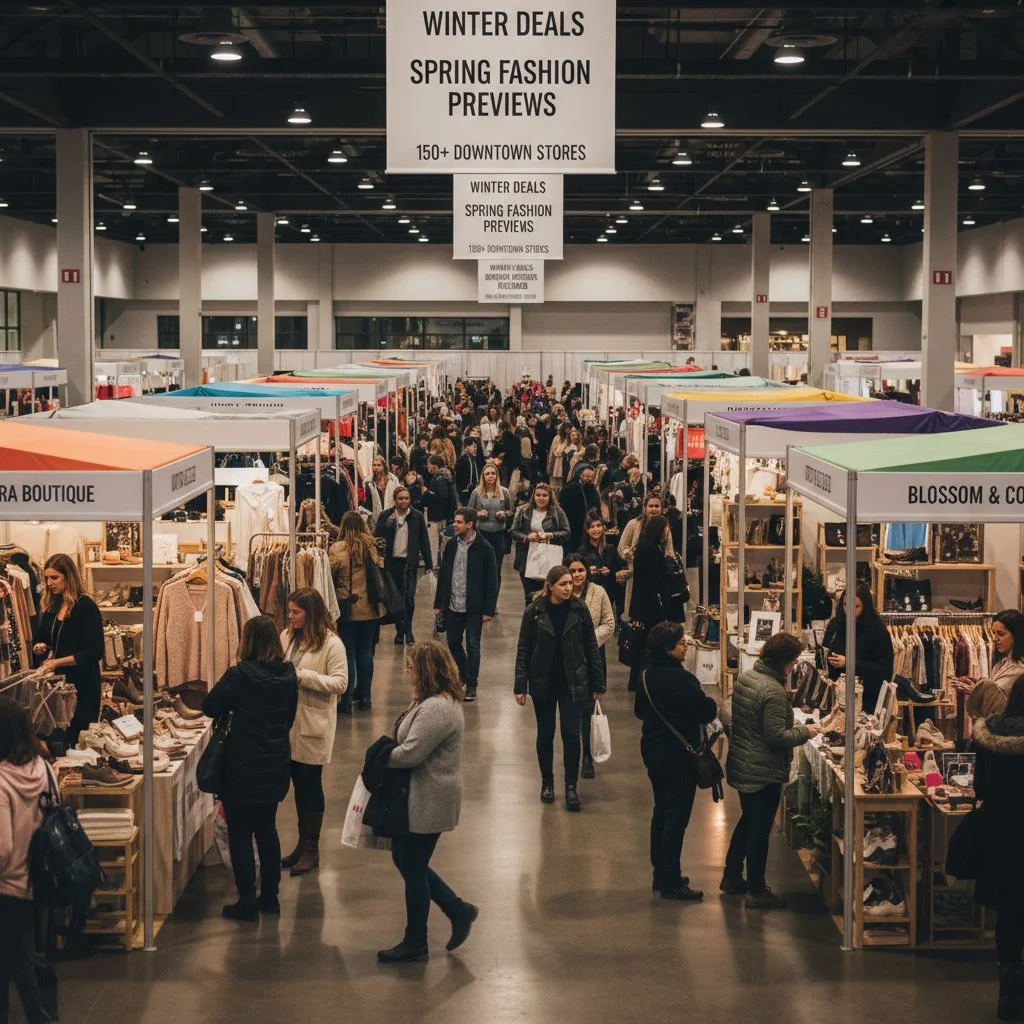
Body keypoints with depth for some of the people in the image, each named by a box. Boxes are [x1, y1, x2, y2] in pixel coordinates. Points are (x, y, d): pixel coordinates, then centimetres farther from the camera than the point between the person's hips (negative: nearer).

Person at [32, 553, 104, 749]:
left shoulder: (86, 606, -9)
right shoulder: (52, 606, 12)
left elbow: (95, 652, -13)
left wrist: (58, 661, -17)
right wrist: (41, 648, 1)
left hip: (82, 683, -6)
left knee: (78, 738, -4)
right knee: (55, 738, 2)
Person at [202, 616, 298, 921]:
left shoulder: (239, 675, -19)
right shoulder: (288, 675, -2)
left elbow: (210, 707, -9)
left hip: (244, 767, -5)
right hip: (276, 764, 6)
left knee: (240, 832, 4)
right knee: (267, 827, 18)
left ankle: (247, 902, 6)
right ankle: (270, 896, 24)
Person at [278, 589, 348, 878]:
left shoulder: (332, 644, -12)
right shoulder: (287, 637, 5)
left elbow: (340, 683, -17)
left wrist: (302, 675, -22)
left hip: (314, 723, -6)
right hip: (288, 721, 6)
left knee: (311, 784, 3)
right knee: (298, 783, 14)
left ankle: (311, 848, 14)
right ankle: (303, 844, 25)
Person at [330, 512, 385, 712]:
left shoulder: (337, 549, -13)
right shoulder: (372, 547, -3)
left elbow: (329, 576, -7)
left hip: (347, 609, -3)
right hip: (369, 608, 3)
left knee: (348, 653, 2)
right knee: (365, 652, 13)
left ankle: (346, 699, 2)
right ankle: (365, 697, 19)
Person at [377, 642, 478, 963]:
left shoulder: (436, 709, -26)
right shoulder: (438, 700, 9)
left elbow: (410, 753, -27)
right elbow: (412, 743, 16)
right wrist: (386, 753, 1)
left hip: (427, 803, -11)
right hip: (421, 799, 11)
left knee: (413, 870, 3)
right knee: (405, 861, 19)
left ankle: (415, 943, 18)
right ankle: (458, 910, 26)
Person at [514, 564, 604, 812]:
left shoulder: (579, 609, -5)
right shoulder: (534, 612, -7)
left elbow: (591, 647, 1)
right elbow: (523, 650, -3)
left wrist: (597, 684, 2)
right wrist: (520, 686, -6)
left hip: (572, 682, 0)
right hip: (543, 682, 0)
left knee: (571, 734, -6)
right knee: (545, 734, 11)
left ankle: (571, 786, 5)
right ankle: (547, 782, 26)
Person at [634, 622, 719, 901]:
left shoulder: (648, 675, 2)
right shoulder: (681, 679, -23)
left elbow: (639, 710, 15)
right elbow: (707, 713, -18)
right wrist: (712, 704, 2)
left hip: (652, 750, 8)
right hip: (679, 755, -8)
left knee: (661, 813, 17)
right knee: (676, 818, -2)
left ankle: (661, 875, 26)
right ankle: (671, 883, 1)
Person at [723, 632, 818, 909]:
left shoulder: (745, 678, 4)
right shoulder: (773, 691, -24)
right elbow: (776, 737, -25)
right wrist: (804, 732, -10)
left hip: (741, 766, 9)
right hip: (764, 772, -9)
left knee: (747, 821, 23)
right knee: (760, 829, 2)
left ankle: (731, 876, 33)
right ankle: (756, 891, 11)